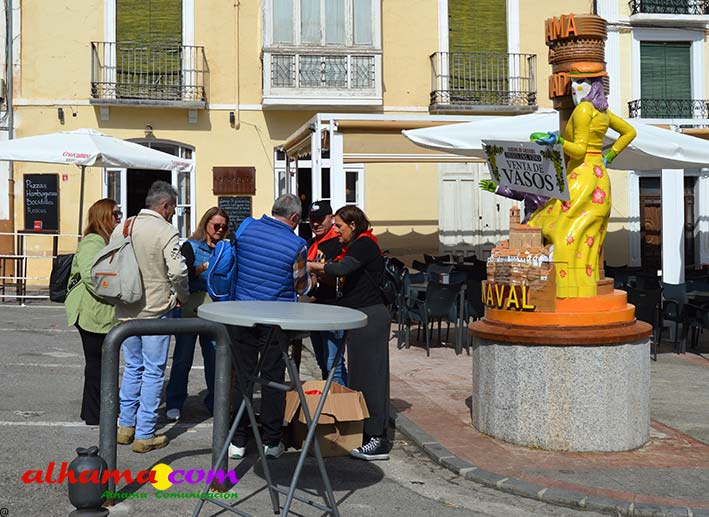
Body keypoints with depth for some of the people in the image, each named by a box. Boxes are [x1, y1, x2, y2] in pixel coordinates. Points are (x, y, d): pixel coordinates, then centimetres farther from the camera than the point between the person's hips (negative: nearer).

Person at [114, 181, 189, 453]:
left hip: (126, 310, 6)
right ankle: (145, 435, 6)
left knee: (132, 367, 19)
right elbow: (178, 271, -20)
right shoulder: (166, 231, -14)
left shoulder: (121, 229, 5)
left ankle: (126, 426, 25)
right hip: (155, 310, -6)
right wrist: (182, 296, -3)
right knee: (153, 372, 2)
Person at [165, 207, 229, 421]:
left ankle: (214, 403, 17)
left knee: (215, 356, 4)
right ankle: (174, 404, 11)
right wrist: (203, 268, -28)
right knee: (183, 357, 1)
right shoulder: (191, 246, 0)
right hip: (190, 308, -3)